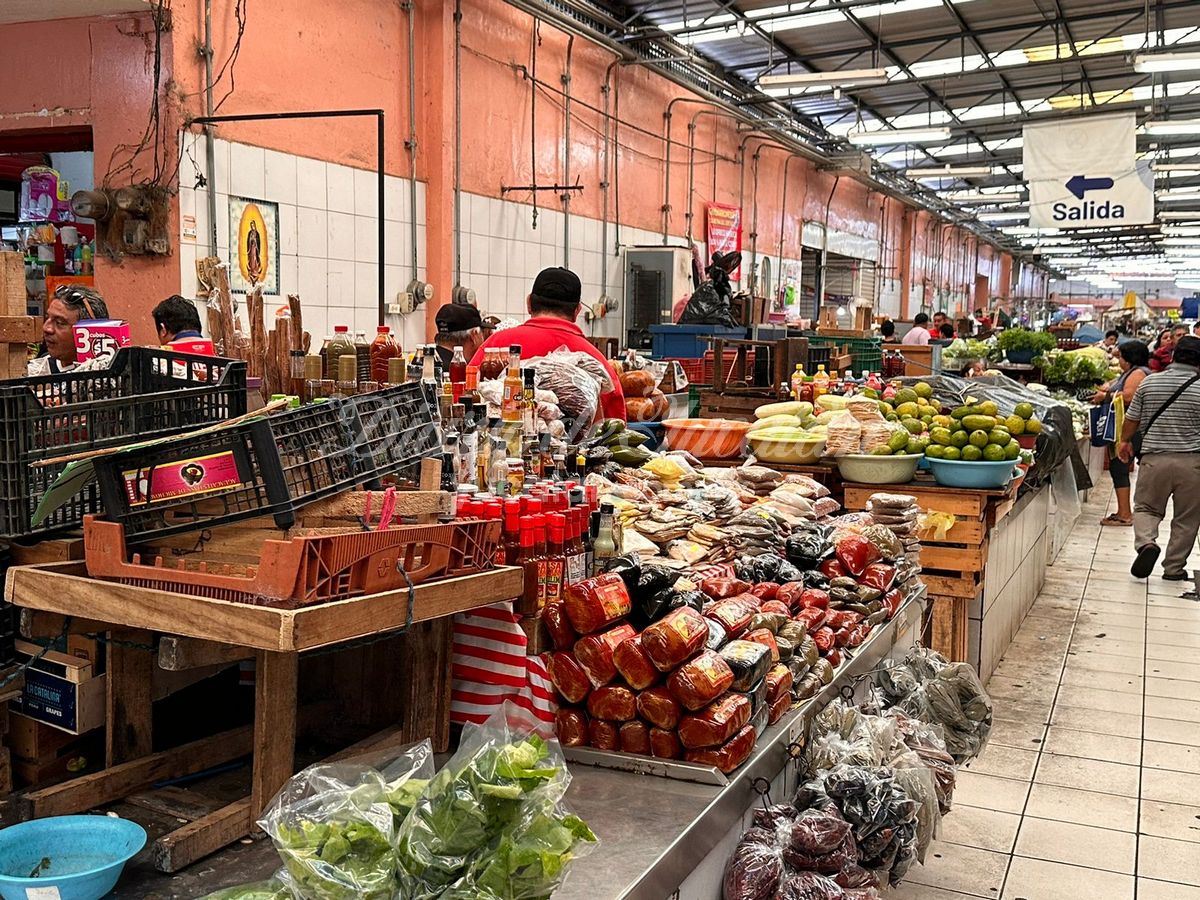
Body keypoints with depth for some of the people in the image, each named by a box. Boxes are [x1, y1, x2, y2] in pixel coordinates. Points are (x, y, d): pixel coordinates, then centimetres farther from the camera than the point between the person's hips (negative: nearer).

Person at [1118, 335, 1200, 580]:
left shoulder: (1149, 382, 0)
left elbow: (1132, 419, 8)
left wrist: (1125, 440, 25)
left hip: (1154, 458, 1)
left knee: (1146, 508, 15)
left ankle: (1146, 542, -12)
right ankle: (1174, 567, 16)